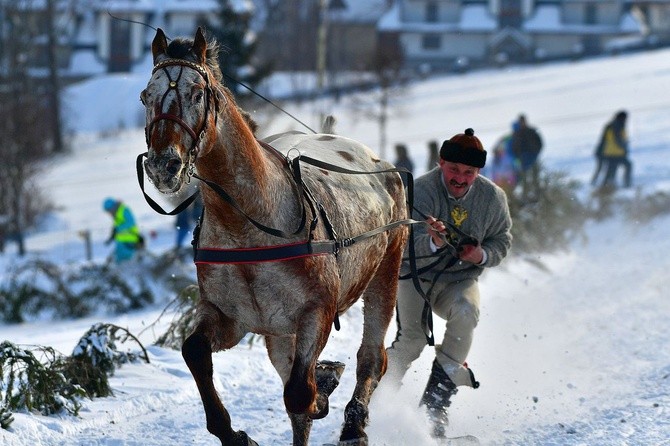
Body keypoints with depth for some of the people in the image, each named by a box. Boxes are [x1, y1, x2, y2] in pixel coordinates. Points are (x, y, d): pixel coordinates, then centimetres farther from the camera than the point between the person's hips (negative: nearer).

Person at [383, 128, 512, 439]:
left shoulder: (492, 197, -9)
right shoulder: (421, 191, -21)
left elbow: (502, 239, 4)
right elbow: (407, 243, -34)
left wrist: (482, 255, -18)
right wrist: (432, 241, -57)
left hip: (459, 278, 2)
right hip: (414, 275, -2)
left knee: (465, 311, -29)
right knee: (412, 337, -21)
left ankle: (436, 401, -23)